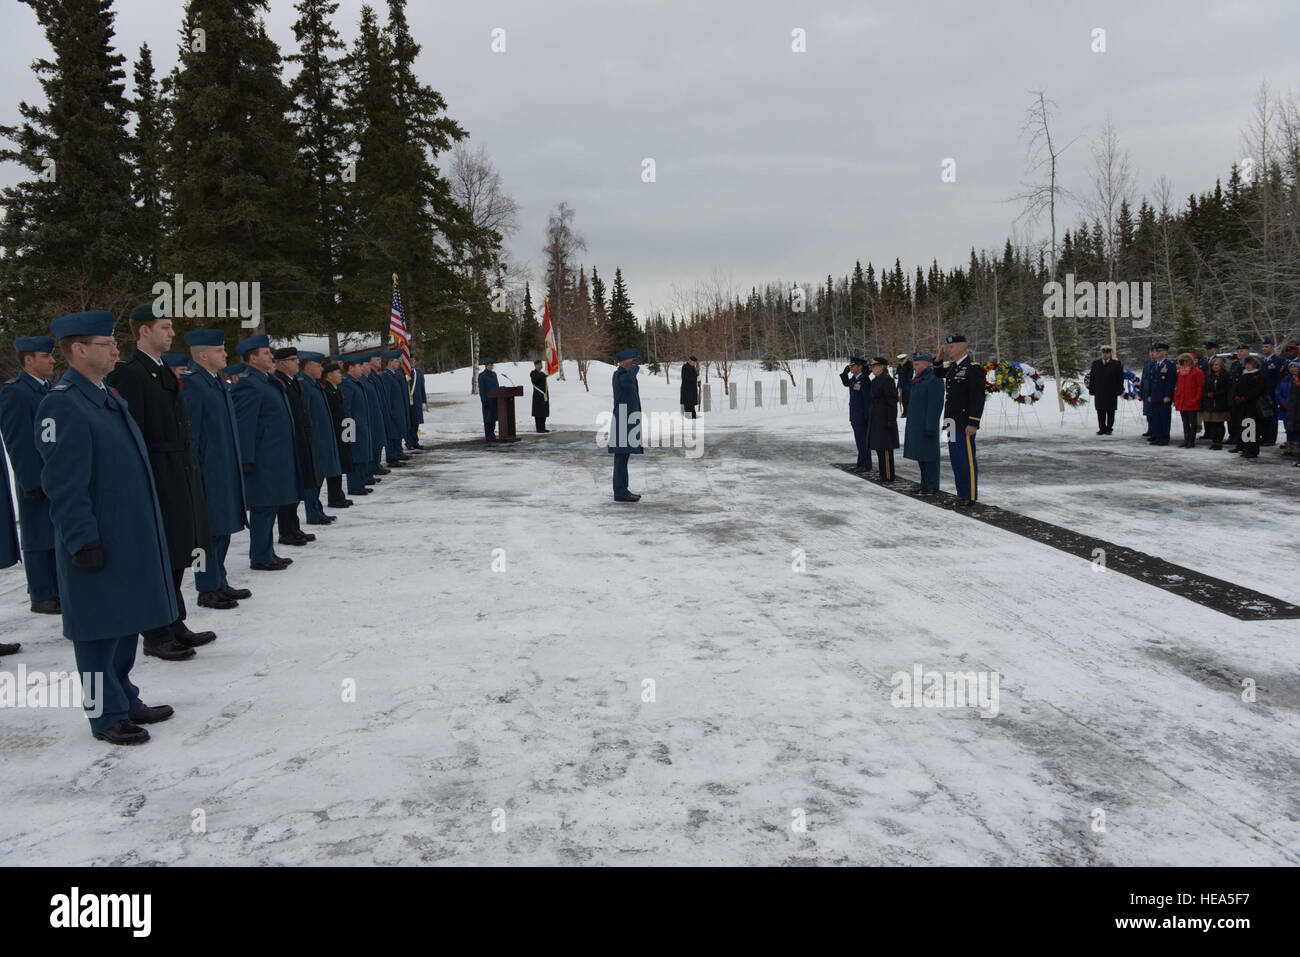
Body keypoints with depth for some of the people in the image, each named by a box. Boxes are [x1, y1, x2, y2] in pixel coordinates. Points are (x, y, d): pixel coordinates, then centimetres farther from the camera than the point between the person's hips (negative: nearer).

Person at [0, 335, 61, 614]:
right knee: (38, 541, 1)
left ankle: (59, 590, 24)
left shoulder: (49, 388, 13)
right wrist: (32, 483, -19)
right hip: (37, 482, -8)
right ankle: (40, 597, 9)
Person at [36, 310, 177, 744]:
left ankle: (125, 701, 30)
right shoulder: (63, 405, -16)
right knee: (100, 629, 3)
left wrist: (145, 530, 21)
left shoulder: (107, 396, 13)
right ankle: (107, 716, 14)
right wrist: (83, 542, -20)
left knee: (126, 622, 17)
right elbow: (63, 486, -19)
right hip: (98, 544, -9)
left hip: (130, 538, 9)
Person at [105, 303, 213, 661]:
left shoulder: (165, 372, 16)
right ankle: (156, 635, 8)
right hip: (158, 479, -9)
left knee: (176, 554, 15)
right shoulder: (129, 374, -12)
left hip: (181, 477, 9)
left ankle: (174, 624, 26)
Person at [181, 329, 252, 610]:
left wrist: (236, 467, 20)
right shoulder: (191, 383, -15)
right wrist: (195, 472, -18)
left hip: (226, 471, 9)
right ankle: (207, 589, 8)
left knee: (223, 529, 15)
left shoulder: (218, 381, 14)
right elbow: (189, 432, -17)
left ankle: (219, 583, 26)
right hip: (208, 472, -9)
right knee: (209, 530, -2)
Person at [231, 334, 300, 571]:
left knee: (270, 506, 15)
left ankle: (267, 553, 24)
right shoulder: (248, 385, -15)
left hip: (276, 458, 10)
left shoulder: (268, 381, 16)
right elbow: (244, 425, -19)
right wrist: (247, 460, -21)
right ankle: (260, 558, 4)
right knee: (263, 507, -3)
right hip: (263, 460, -10)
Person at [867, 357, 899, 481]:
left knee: (885, 448, -7)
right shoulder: (877, 380, 15)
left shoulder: (887, 380, -14)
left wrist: (891, 421, -19)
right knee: (879, 447, 12)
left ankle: (888, 476, -4)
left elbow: (892, 401, -17)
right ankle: (884, 474, 18)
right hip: (877, 419, 10)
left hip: (884, 419, -10)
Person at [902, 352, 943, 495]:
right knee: (920, 454, 13)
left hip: (927, 424, -9)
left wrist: (930, 427, -22)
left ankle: (933, 487, 0)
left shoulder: (934, 380, -15)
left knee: (929, 455, -5)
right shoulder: (918, 379, 14)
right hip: (916, 424, 9)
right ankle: (925, 484, 21)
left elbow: (935, 406, -20)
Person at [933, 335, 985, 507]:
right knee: (955, 458, 13)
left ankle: (970, 496, 3)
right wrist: (939, 359, 15)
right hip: (953, 421, 9)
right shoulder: (953, 367, 12)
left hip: (965, 423, -9)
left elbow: (978, 398, -17)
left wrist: (973, 423, -20)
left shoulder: (973, 368, -13)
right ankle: (962, 492, 22)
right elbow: (938, 374, 34)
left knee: (967, 459, -4)